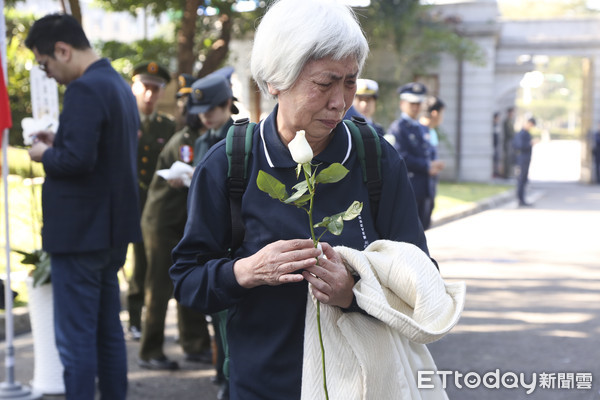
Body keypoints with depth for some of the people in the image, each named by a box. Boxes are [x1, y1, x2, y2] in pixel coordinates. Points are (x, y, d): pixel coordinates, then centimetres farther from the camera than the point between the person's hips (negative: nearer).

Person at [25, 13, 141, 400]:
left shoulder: (84, 90, -18)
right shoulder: (119, 84, 13)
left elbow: (77, 160, -27)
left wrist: (45, 153, -9)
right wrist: (59, 142, 12)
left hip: (80, 233, -10)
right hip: (113, 231, 10)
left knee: (76, 338, -2)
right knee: (108, 331, 17)